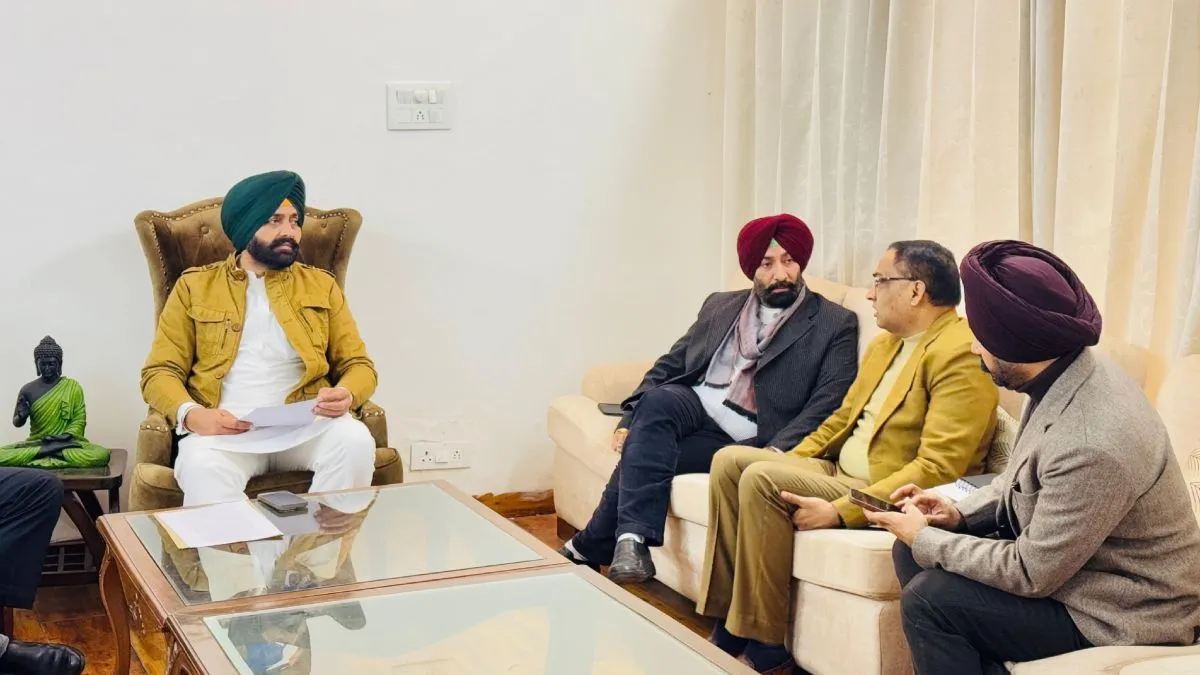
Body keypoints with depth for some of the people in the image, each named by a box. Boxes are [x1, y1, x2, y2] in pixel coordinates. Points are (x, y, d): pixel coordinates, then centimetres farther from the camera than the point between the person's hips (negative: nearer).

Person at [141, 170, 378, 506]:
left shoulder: (321, 285, 16)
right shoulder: (195, 286, 13)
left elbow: (358, 364, 15)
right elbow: (160, 372, 8)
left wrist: (347, 395, -11)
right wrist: (191, 414, -14)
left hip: (304, 426, 2)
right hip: (225, 429, -2)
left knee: (355, 441, -31)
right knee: (201, 465, -37)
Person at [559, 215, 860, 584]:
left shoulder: (835, 324, 5)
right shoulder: (721, 306, 19)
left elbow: (828, 401, -6)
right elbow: (669, 365, 17)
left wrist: (777, 451, -23)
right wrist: (630, 420, 0)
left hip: (747, 438, -4)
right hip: (693, 407, 4)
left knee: (646, 453, -29)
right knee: (657, 401, -33)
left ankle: (594, 546, -18)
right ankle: (633, 539, -36)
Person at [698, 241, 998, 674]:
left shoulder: (960, 355, -18)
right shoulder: (884, 343, 14)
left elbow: (936, 470, -25)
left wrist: (839, 512, -27)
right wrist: (785, 462, 7)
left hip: (888, 499, -10)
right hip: (839, 472, 10)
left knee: (760, 479, -25)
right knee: (730, 461, -2)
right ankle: (729, 624, -3)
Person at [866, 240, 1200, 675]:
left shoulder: (1091, 444, -33)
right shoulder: (1067, 374, -5)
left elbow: (1029, 575, -24)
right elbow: (1022, 478, 14)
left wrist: (926, 538, -13)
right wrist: (959, 514, -1)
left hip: (1121, 614, -9)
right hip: (1064, 558, 9)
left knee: (929, 598, -18)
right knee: (912, 553, 4)